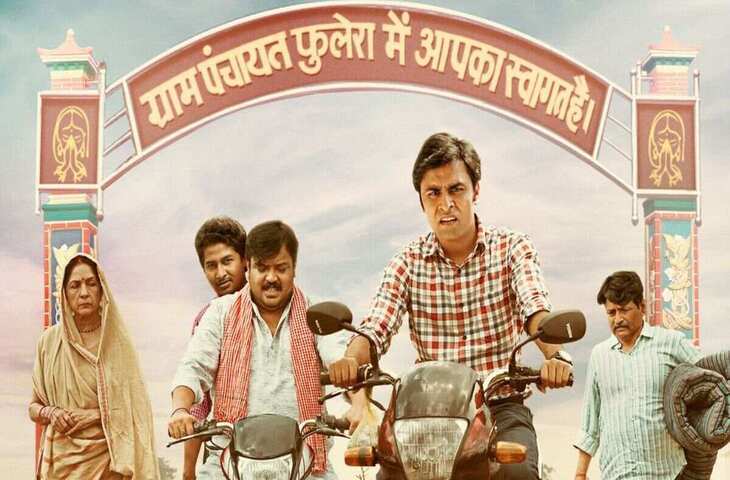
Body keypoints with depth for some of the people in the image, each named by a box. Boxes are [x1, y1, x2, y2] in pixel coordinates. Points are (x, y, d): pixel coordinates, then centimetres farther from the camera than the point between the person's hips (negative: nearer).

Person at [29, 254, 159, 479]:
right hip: (61, 458, 1)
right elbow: (34, 407, 8)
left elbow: (134, 406, -2)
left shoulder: (117, 341, -4)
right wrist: (50, 413, -12)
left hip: (106, 457, -1)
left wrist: (95, 415, -15)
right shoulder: (50, 340, 0)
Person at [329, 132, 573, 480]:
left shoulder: (511, 248, 2)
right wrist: (351, 360, -30)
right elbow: (375, 327, -6)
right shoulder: (408, 263, 6)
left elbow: (536, 308, -15)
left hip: (501, 403, -1)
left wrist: (555, 355, -37)